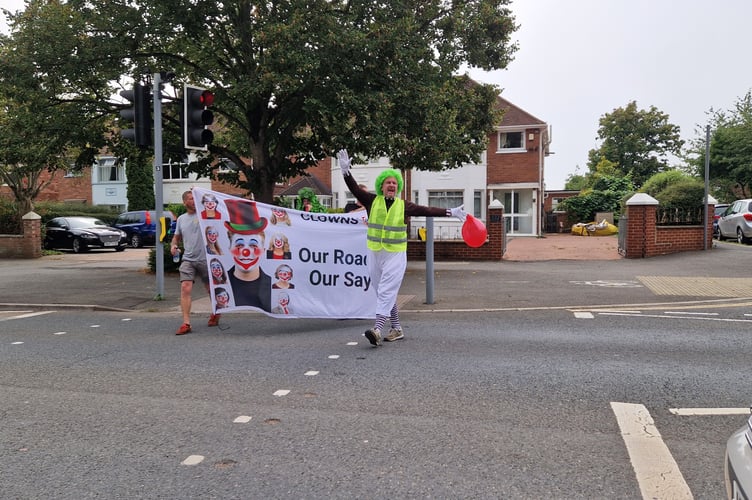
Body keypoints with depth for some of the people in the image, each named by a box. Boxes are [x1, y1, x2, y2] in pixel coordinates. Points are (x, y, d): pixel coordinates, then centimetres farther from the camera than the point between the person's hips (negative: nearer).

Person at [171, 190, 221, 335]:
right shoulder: (181, 219, 13)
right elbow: (176, 236, 22)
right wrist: (173, 245, 4)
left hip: (206, 259, -3)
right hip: (188, 259, 3)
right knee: (185, 288, -13)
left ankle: (216, 313, 38)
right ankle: (186, 323, -11)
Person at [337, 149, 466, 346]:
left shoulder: (404, 206, 2)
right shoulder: (372, 201, 3)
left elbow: (428, 210, 0)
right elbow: (355, 189, -6)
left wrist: (450, 212, -5)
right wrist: (346, 171, -19)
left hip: (396, 255, -3)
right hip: (374, 254, 3)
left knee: (386, 292, -12)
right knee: (385, 293, 10)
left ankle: (377, 330, -20)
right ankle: (396, 329, 22)